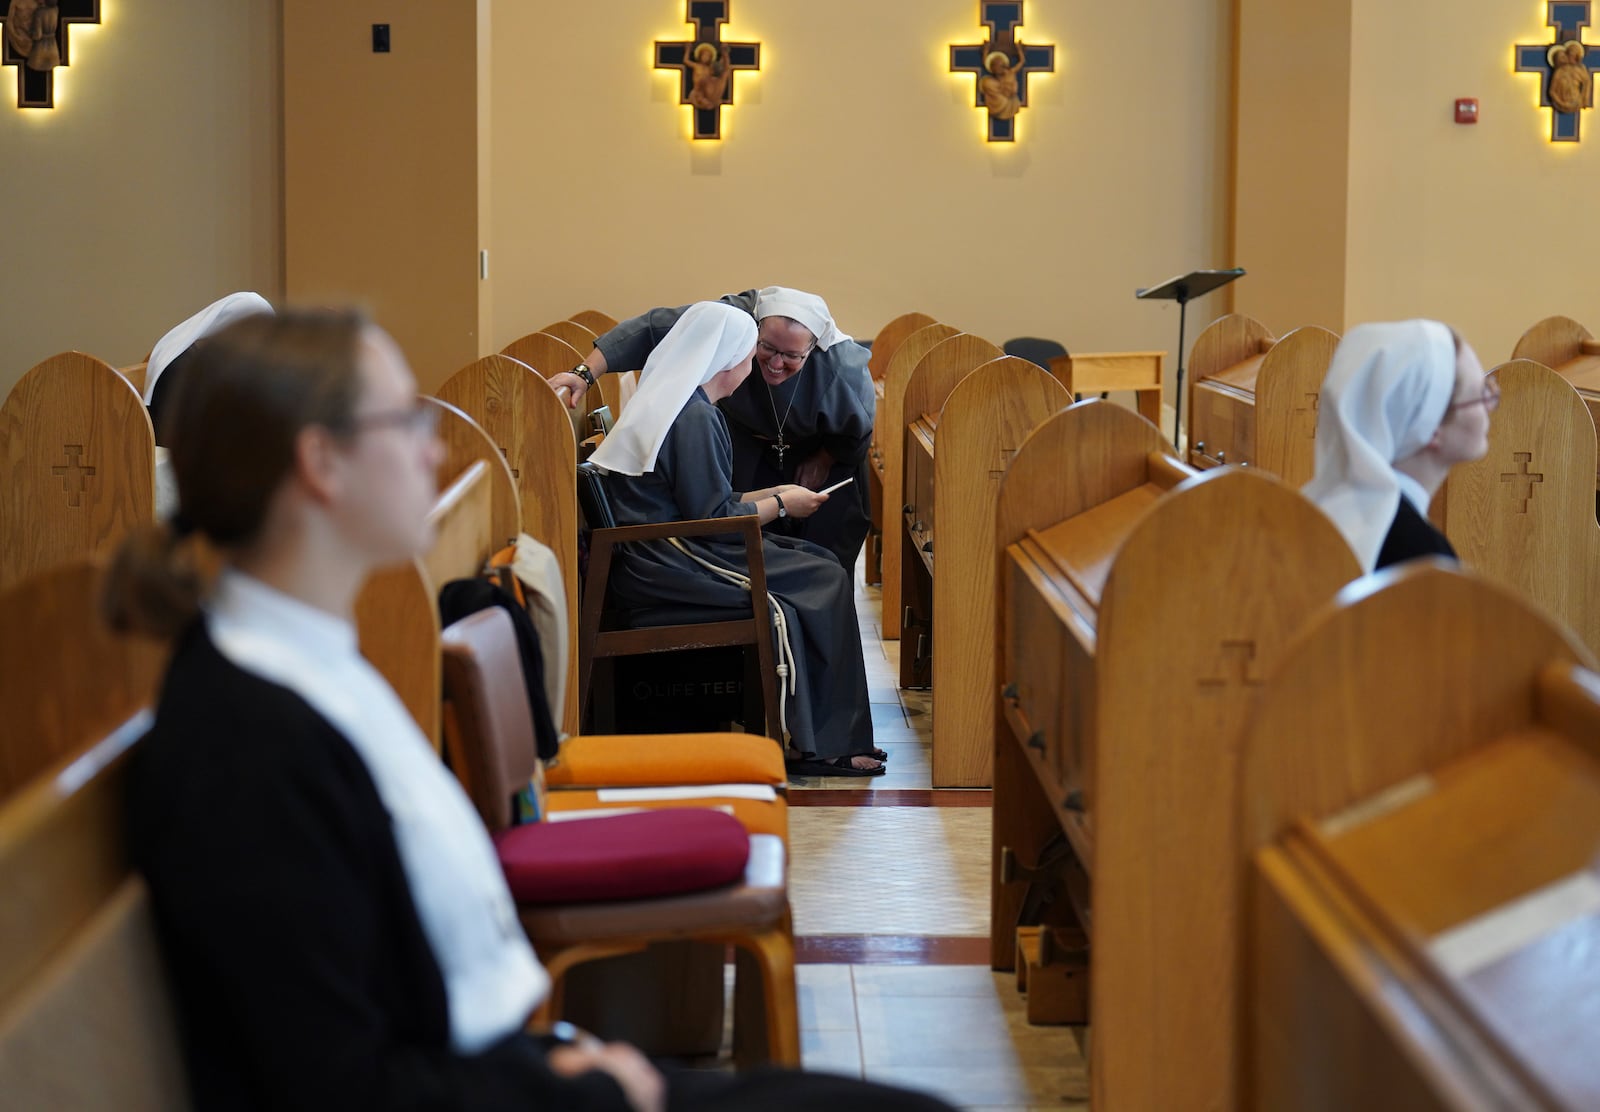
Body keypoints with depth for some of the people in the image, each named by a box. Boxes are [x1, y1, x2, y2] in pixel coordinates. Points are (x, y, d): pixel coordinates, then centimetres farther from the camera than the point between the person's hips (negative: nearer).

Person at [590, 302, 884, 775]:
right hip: (671, 565, -10)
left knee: (819, 563, 6)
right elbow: (711, 519, -17)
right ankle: (823, 745, -4)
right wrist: (780, 506, -3)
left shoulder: (670, 402, 16)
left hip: (657, 555, 10)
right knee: (825, 581, -9)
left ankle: (820, 737, 2)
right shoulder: (694, 417, -16)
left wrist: (772, 494, 19)